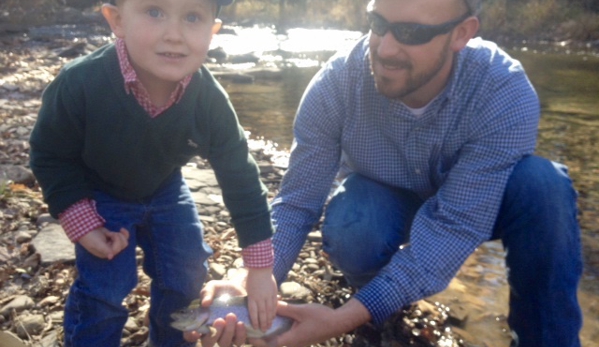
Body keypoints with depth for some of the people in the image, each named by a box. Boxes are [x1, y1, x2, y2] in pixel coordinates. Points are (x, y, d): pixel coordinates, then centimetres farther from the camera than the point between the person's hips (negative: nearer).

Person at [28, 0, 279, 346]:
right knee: (102, 289, -8)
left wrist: (260, 268, -20)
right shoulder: (80, 84, -35)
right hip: (99, 196, -2)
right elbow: (51, 156, -16)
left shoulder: (210, 101, -31)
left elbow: (242, 180, -22)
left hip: (165, 192, 2)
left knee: (186, 275, 7)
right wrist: (82, 224, -21)